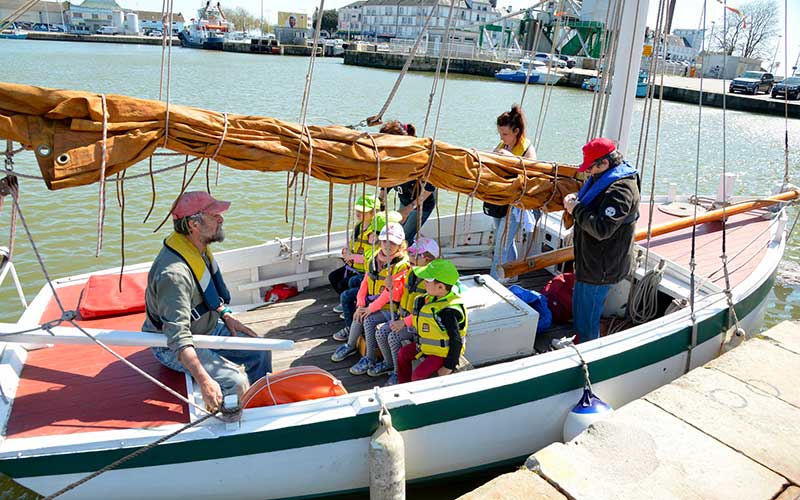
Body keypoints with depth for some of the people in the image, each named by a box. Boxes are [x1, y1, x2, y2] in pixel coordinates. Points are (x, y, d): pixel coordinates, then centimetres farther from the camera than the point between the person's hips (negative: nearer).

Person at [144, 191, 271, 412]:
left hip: (208, 327, 9)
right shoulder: (174, 273, -34)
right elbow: (178, 337, -38)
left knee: (260, 350, 2)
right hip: (173, 346, -9)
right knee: (236, 382, -23)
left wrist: (226, 316, 5)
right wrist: (205, 381, -42)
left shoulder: (199, 248, -3)